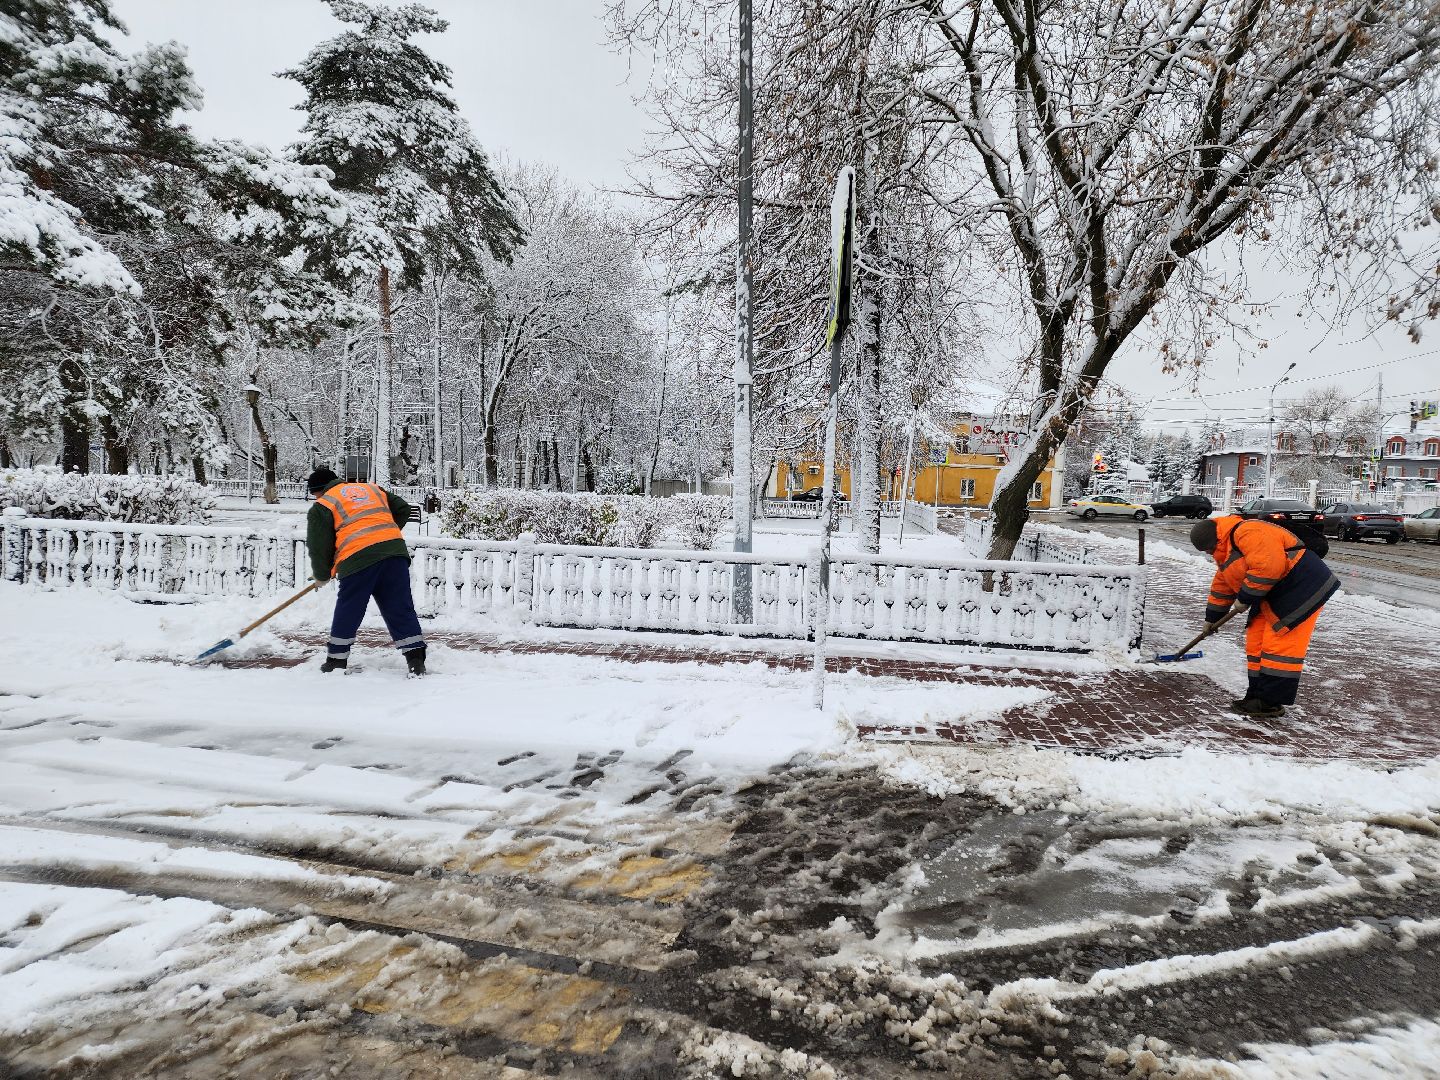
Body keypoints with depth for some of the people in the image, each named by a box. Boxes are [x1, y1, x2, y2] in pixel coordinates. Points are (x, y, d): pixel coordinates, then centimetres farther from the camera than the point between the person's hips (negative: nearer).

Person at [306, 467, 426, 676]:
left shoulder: (322, 506, 12)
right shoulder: (372, 489, 26)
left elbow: (319, 547, 10)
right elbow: (403, 510, 25)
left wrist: (323, 576, 25)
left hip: (358, 558, -4)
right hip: (394, 549, 4)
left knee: (347, 613, 12)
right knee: (401, 609, 6)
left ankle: (336, 660, 22)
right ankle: (416, 658, 0)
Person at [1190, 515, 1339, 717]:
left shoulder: (1248, 532, -20)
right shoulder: (1226, 555, 15)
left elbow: (1268, 568, -31)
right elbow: (1221, 588, 27)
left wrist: (1244, 598, -20)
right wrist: (1211, 619, 33)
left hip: (1301, 588, -11)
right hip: (1271, 597, 11)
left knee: (1279, 647, -10)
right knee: (1257, 645, 8)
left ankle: (1271, 703, -6)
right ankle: (1258, 696, 13)